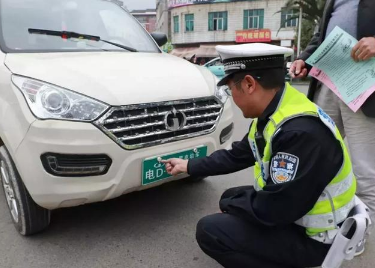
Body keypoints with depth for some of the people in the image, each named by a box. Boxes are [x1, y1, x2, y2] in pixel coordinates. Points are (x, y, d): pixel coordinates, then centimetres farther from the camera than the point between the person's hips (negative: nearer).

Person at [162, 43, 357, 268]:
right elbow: (237, 156, 11)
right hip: (293, 207, 9)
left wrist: (228, 203, -10)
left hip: (315, 235, -9)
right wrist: (189, 166, 17)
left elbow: (273, 209, -29)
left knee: (210, 231, -15)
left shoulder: (301, 132, -32)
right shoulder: (270, 115, -2)